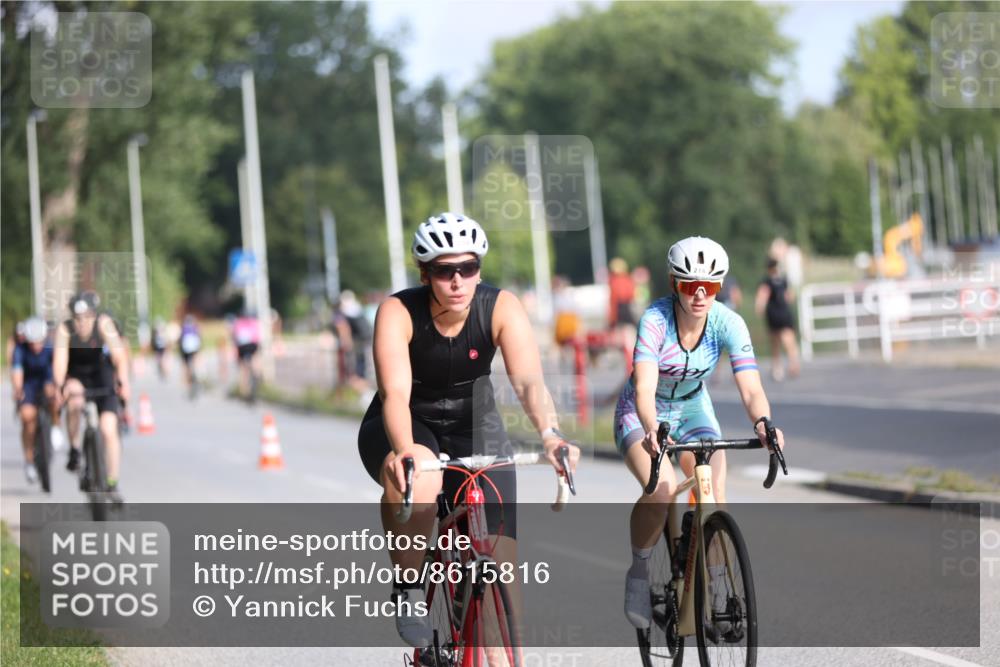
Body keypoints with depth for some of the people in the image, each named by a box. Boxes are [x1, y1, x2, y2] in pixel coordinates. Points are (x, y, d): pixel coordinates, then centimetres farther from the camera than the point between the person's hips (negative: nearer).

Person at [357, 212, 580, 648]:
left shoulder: (501, 308, -20)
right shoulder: (398, 313, -24)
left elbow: (529, 380, -34)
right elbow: (395, 393, -36)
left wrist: (550, 434, -54)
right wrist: (404, 450, -56)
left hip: (474, 429, 2)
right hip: (407, 428, -2)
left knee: (501, 572, -10)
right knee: (418, 477, -38)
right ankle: (408, 589, -15)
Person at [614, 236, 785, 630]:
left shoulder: (728, 324, -22)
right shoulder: (656, 319, -30)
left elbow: (750, 389, -30)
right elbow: (644, 387, -41)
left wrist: (762, 423, -52)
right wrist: (652, 431, -61)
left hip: (693, 409, 3)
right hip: (642, 414, -3)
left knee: (715, 497, -19)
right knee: (662, 490, -29)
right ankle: (638, 574, -5)